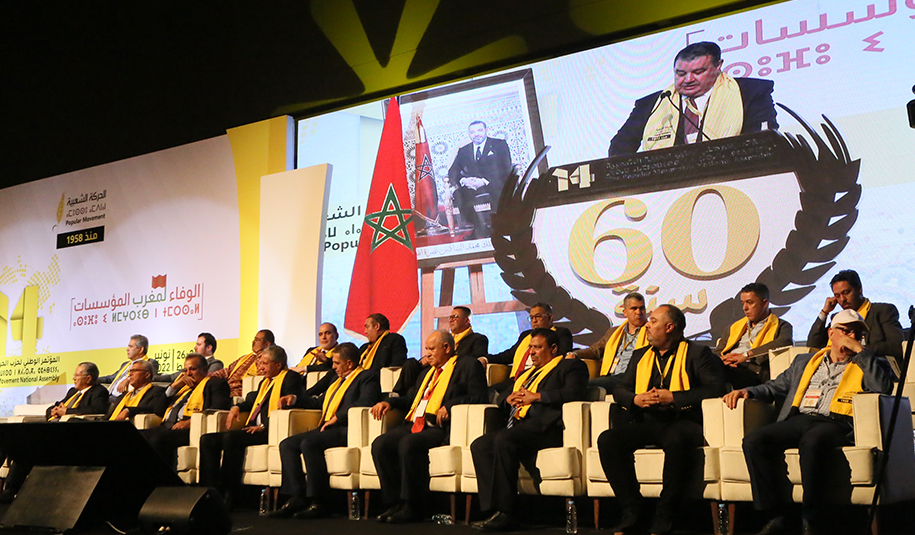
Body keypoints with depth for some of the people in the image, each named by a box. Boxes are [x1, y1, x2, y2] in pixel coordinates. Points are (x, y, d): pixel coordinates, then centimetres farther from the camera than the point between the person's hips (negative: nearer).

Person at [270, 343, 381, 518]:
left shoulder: (367, 378, 0)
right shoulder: (338, 380, 29)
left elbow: (365, 402, -18)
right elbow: (319, 402, 38)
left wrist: (337, 417, -19)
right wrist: (295, 399, 25)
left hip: (346, 430, -9)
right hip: (328, 429, 10)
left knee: (309, 443, -31)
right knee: (287, 444, -7)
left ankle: (319, 502, -26)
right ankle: (297, 498, -12)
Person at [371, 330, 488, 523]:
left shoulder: (468, 366, 6)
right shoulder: (428, 372, 32)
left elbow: (479, 397, -7)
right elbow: (411, 398, 33)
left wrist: (450, 405, -19)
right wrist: (389, 402, 15)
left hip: (442, 428, -8)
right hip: (416, 425, 8)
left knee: (409, 443, -33)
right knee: (380, 444, -15)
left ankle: (411, 507, -22)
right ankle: (395, 504, -10)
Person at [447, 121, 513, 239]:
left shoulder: (499, 145, 7)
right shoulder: (463, 151, 18)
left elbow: (506, 170, -4)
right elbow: (452, 173, 10)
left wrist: (485, 181, -17)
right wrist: (463, 180, -14)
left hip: (495, 187, -3)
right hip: (473, 190, 3)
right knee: (457, 195, -26)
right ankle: (480, 227, -13)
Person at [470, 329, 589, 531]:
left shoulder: (570, 366, 11)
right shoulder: (527, 374, 35)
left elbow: (574, 392, -9)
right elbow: (502, 396, 36)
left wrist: (536, 396, -8)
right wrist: (510, 398, 11)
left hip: (543, 425, -8)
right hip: (518, 426, 8)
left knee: (504, 440, -33)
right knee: (480, 445, -17)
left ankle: (506, 513, -29)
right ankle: (494, 509, -21)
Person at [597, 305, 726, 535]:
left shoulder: (697, 353, 8)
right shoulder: (640, 356, 25)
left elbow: (715, 388, -6)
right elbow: (619, 389, 22)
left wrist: (673, 397, -11)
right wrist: (635, 399, -2)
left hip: (681, 422, -5)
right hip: (646, 423, 5)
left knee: (676, 440, -40)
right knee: (607, 439, -23)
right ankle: (630, 511, -18)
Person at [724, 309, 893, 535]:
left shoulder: (864, 364, 22)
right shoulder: (805, 362, 31)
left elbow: (884, 387, 1)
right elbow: (777, 386, 31)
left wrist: (860, 351, 3)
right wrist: (748, 391, 11)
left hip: (836, 423, -4)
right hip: (799, 420, 4)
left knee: (812, 441, -40)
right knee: (753, 440, -26)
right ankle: (778, 517, -22)